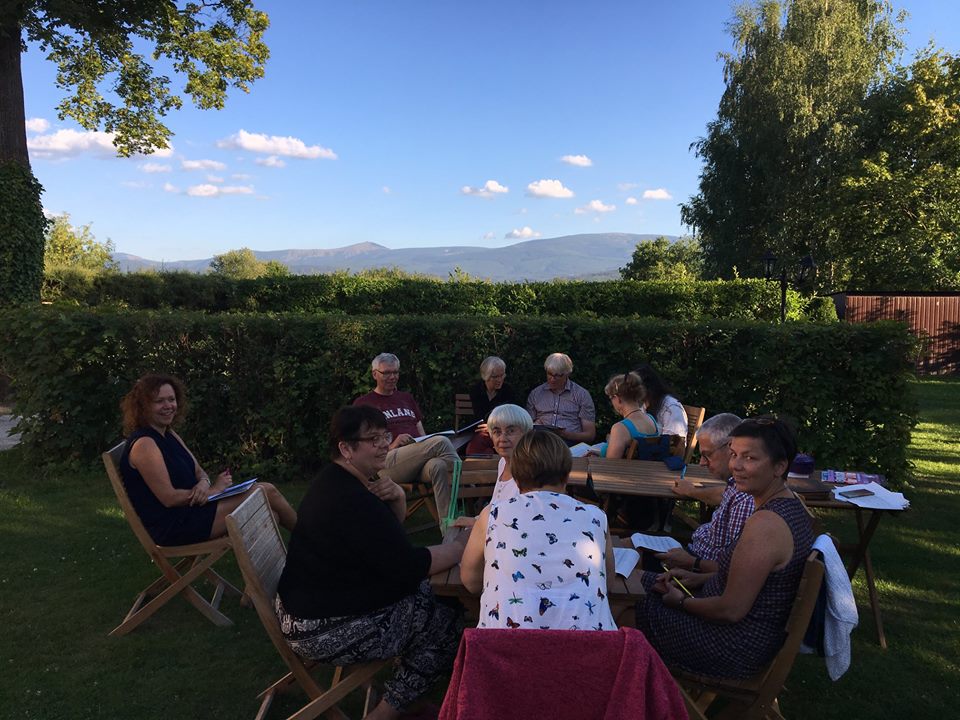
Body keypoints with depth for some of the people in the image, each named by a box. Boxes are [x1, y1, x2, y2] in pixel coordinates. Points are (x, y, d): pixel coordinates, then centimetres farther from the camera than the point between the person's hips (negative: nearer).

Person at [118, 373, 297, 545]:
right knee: (265, 493, -10)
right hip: (172, 526, -9)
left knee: (267, 490, -2)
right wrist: (213, 490, -12)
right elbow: (169, 498, -22)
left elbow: (199, 471, 12)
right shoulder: (143, 444, -19)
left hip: (189, 506, 9)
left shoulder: (169, 435, 10)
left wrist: (204, 483, -13)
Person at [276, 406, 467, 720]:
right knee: (444, 625, -5)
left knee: (422, 591, 16)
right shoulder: (350, 500, -29)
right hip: (322, 631, -11)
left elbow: (392, 534, 12)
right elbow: (409, 565, -27)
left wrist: (397, 496, -9)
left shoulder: (339, 481, 4)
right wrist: (466, 544, -14)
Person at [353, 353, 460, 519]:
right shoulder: (363, 403, 12)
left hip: (419, 462, 5)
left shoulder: (406, 398, 29)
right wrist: (391, 446, -13)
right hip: (389, 462, -4)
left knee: (438, 465, -35)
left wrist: (426, 444, 1)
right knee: (440, 442, -30)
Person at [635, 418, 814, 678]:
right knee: (646, 581, 18)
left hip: (740, 646, -10)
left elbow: (731, 610, -27)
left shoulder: (765, 524, -31)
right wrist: (700, 578, 6)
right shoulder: (792, 505, 0)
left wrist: (682, 601, -10)